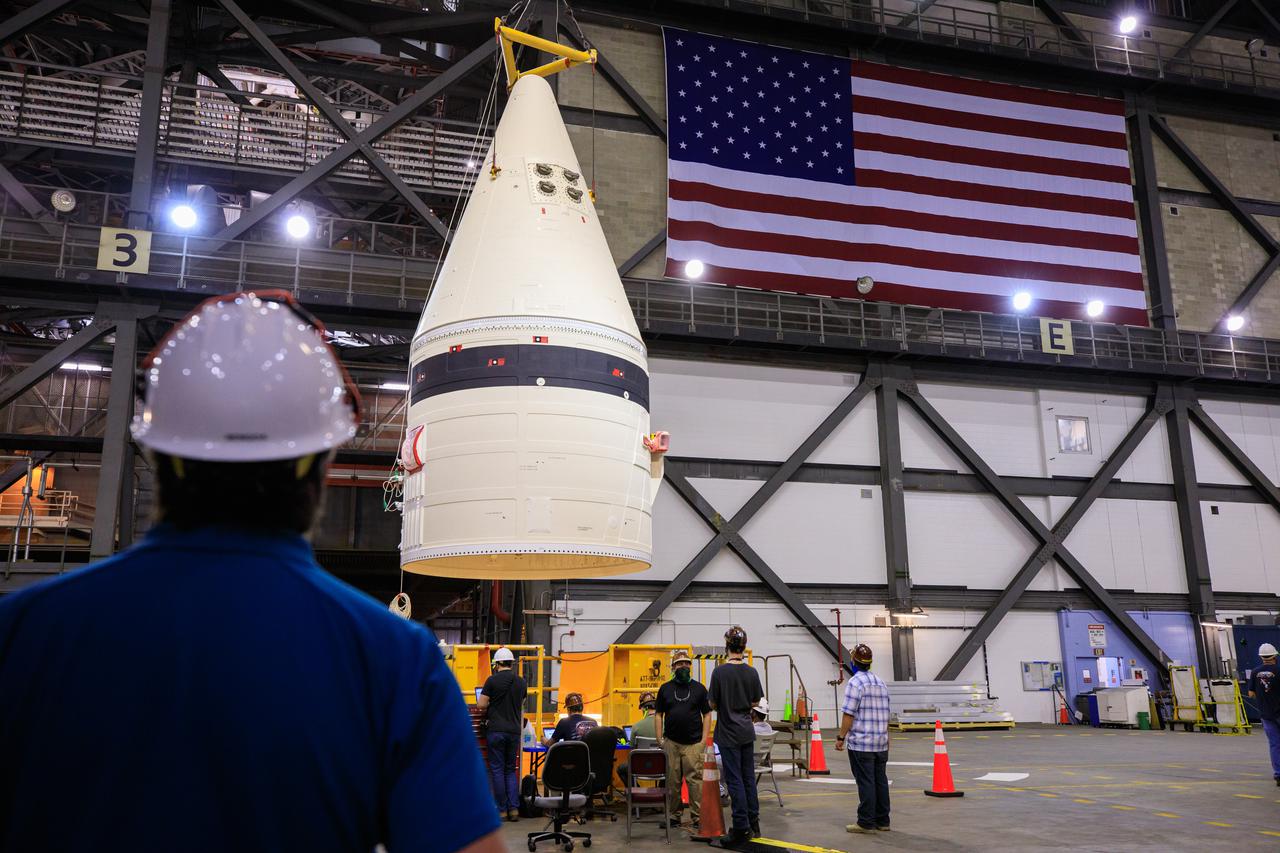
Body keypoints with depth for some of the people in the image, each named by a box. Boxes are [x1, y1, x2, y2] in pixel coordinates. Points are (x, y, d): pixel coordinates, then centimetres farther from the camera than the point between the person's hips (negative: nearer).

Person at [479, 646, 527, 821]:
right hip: (514, 730, 4)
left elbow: (481, 704, -4)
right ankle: (514, 808, 5)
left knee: (497, 769, 4)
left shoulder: (492, 680, -6)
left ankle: (501, 809, 5)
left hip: (496, 730, -4)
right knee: (511, 770, 12)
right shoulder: (521, 682, 8)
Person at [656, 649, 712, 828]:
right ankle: (674, 815, 15)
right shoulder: (665, 689, 9)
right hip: (671, 743, 2)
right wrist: (659, 739, 2)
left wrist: (704, 740, -2)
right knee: (672, 781, 5)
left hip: (694, 743, -1)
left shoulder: (699, 688, 6)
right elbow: (659, 714, 11)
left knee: (695, 780, -6)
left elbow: (707, 714, 6)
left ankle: (698, 816, 0)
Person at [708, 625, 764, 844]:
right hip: (747, 731, 5)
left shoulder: (719, 672, -14)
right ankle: (753, 823, 23)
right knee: (748, 778, 15)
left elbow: (712, 704, -8)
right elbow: (755, 702, 7)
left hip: (728, 733, -5)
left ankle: (741, 828, 3)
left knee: (735, 780, 0)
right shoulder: (751, 672, -1)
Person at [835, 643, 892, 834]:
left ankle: (866, 822, -1)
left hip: (861, 743, -7)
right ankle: (882, 821, 15)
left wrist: (841, 737, -8)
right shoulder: (881, 683, 13)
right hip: (881, 743, 7)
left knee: (865, 782, -4)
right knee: (880, 781, 10)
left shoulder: (855, 682, -11)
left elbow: (849, 714, -15)